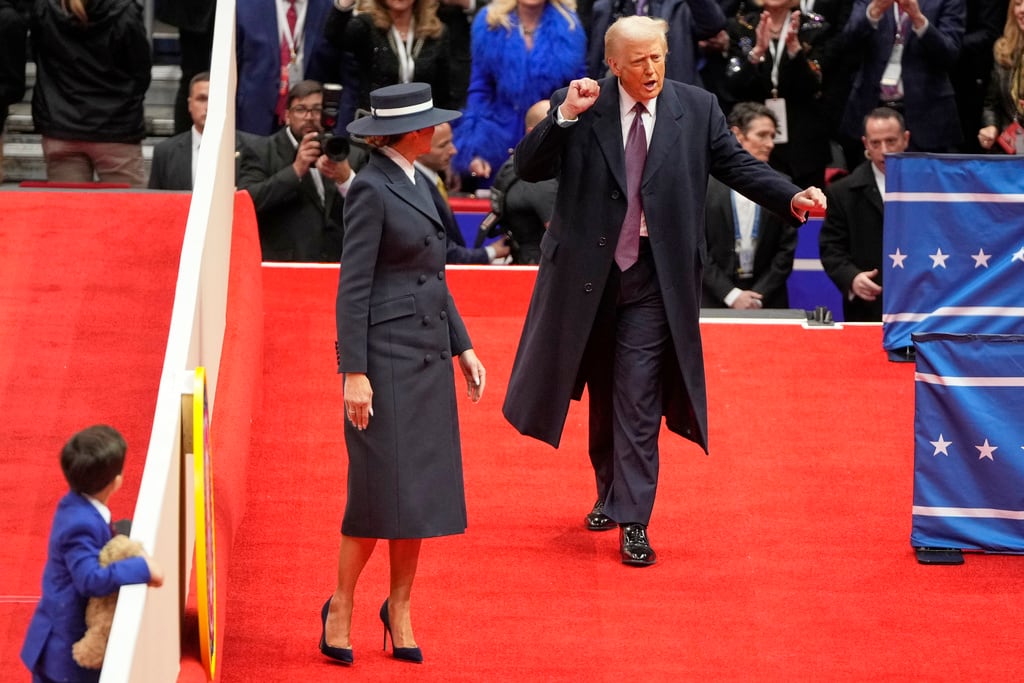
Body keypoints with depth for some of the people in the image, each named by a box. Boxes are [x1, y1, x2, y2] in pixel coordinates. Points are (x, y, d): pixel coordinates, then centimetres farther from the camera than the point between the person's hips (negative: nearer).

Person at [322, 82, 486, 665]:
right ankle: (342, 605, 8)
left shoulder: (416, 183, 14)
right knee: (383, 486, -6)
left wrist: (463, 348, 14)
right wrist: (354, 372, -18)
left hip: (428, 355, 8)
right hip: (386, 354, -8)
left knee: (423, 485, 8)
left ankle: (400, 605, 17)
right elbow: (353, 286, -15)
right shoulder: (371, 189, -12)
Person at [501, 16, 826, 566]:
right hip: (589, 272, 2)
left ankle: (633, 523, -4)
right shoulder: (579, 107, -4)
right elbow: (528, 169, -9)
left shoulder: (696, 108, -2)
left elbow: (738, 166, -4)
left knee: (637, 401, -6)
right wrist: (565, 117, -22)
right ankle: (610, 493, 38)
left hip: (654, 277, -1)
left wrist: (792, 197, -19)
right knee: (603, 393, 18)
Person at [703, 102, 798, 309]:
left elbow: (786, 249, 4)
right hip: (715, 302, -1)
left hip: (767, 303, 1)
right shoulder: (707, 185, 1)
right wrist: (731, 294, -9)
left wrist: (759, 296, -5)